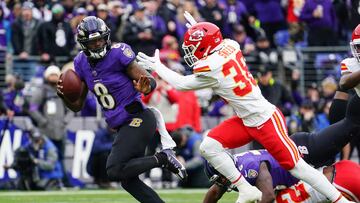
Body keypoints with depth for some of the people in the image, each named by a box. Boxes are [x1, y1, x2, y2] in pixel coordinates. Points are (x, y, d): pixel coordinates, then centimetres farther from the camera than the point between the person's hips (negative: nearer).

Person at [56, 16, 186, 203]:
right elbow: (77, 105, 10)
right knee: (128, 181, 8)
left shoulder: (118, 53, -16)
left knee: (115, 171, -20)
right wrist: (64, 95, -11)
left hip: (137, 119, -8)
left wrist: (146, 87, -39)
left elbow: (150, 81, -15)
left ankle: (162, 158, -8)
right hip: (121, 126, 8)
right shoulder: (82, 63, 3)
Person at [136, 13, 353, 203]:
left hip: (266, 121, -9)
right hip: (247, 122, 9)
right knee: (209, 146, -3)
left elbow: (181, 84, -1)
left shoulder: (210, 69, -20)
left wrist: (156, 66, 10)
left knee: (296, 165, -6)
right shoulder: (231, 46, -1)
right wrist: (198, 29, 28)